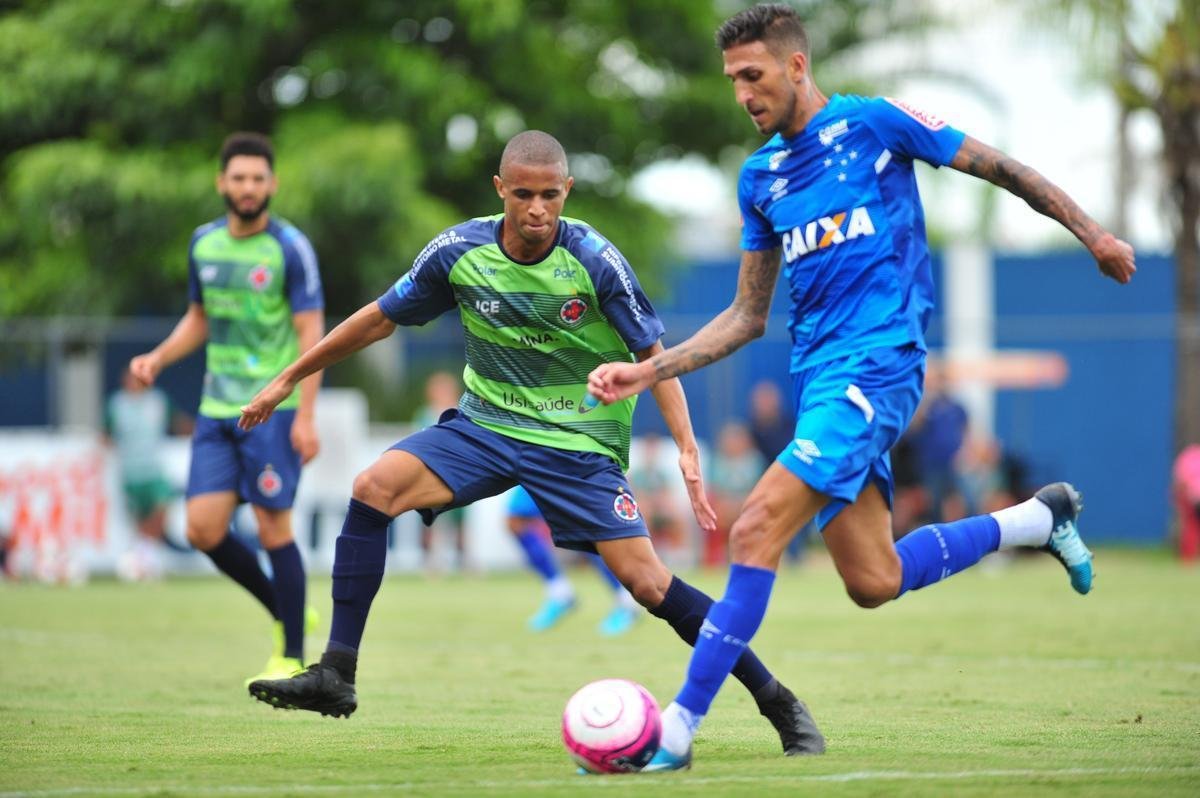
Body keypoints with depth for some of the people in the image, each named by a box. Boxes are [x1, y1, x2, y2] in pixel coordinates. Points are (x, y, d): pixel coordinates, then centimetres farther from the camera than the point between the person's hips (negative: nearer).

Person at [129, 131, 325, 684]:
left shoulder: (289, 248, -7)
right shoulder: (204, 244, 10)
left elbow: (311, 332, -9)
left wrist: (305, 416, -16)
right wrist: (157, 358, 5)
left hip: (273, 409, -6)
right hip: (216, 410, 6)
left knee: (273, 528, -7)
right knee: (204, 529, -3)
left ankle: (292, 657, 4)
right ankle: (283, 613, 19)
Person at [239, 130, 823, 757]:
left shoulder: (594, 262, -16)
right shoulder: (459, 251, -8)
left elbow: (652, 354, -9)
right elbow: (380, 318, 5)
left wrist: (687, 450, -21)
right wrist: (288, 379, 9)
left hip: (578, 441, -3)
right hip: (484, 424, 3)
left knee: (645, 580, -14)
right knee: (375, 486, -20)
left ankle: (776, 700, -1)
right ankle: (335, 676, -17)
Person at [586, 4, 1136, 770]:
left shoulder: (875, 123, -3)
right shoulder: (760, 176, 15)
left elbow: (1000, 168, 6)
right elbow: (748, 316, 20)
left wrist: (1092, 234, 5)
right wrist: (650, 371, 10)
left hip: (878, 362, -7)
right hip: (819, 374, 7)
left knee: (757, 532, -19)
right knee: (874, 582, 4)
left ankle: (677, 729, -18)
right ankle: (1038, 519, 28)